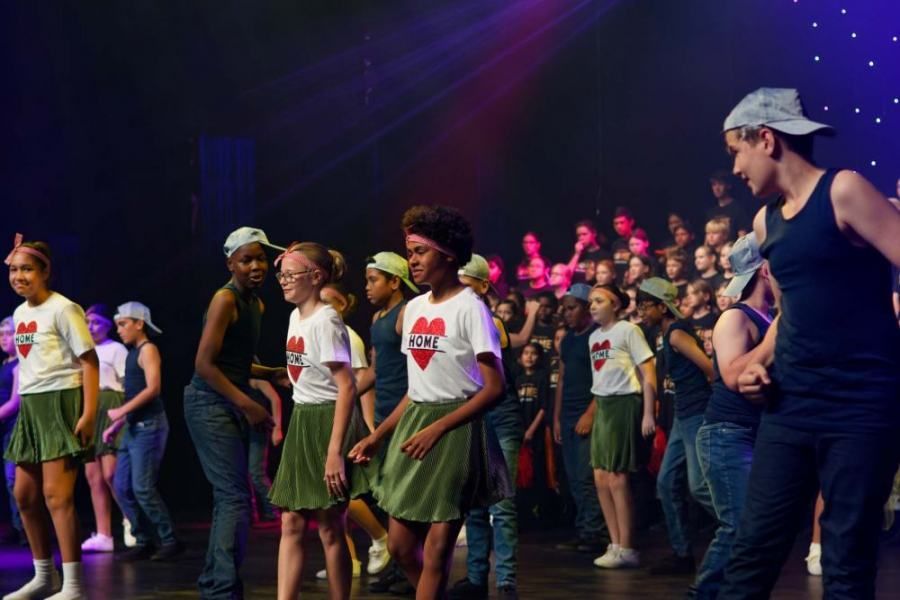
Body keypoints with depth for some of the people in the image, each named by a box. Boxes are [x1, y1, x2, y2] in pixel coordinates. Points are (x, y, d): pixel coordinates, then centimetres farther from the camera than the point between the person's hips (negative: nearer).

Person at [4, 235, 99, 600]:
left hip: (61, 403, -9)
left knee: (56, 494, -13)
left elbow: (89, 362, -13)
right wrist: (22, 410, 15)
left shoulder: (62, 309, -11)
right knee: (25, 495, 11)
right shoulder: (19, 314, 13)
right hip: (31, 408, 9)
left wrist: (88, 414, -19)